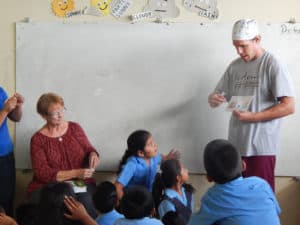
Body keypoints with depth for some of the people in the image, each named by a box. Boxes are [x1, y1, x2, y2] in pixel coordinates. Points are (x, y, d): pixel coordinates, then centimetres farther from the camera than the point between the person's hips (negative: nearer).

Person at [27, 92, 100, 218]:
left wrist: (93, 154, -8)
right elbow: (42, 173, -10)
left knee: (86, 204, -31)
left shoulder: (75, 128, 8)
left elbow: (88, 149, 19)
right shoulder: (37, 139, -2)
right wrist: (75, 173, -19)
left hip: (81, 184, 2)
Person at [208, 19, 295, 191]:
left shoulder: (272, 65, -9)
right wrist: (213, 99, -10)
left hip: (261, 146, -6)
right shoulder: (234, 66, 10)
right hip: (236, 143, 6)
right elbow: (220, 96, 14)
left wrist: (252, 117, -18)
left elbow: (289, 106, -14)